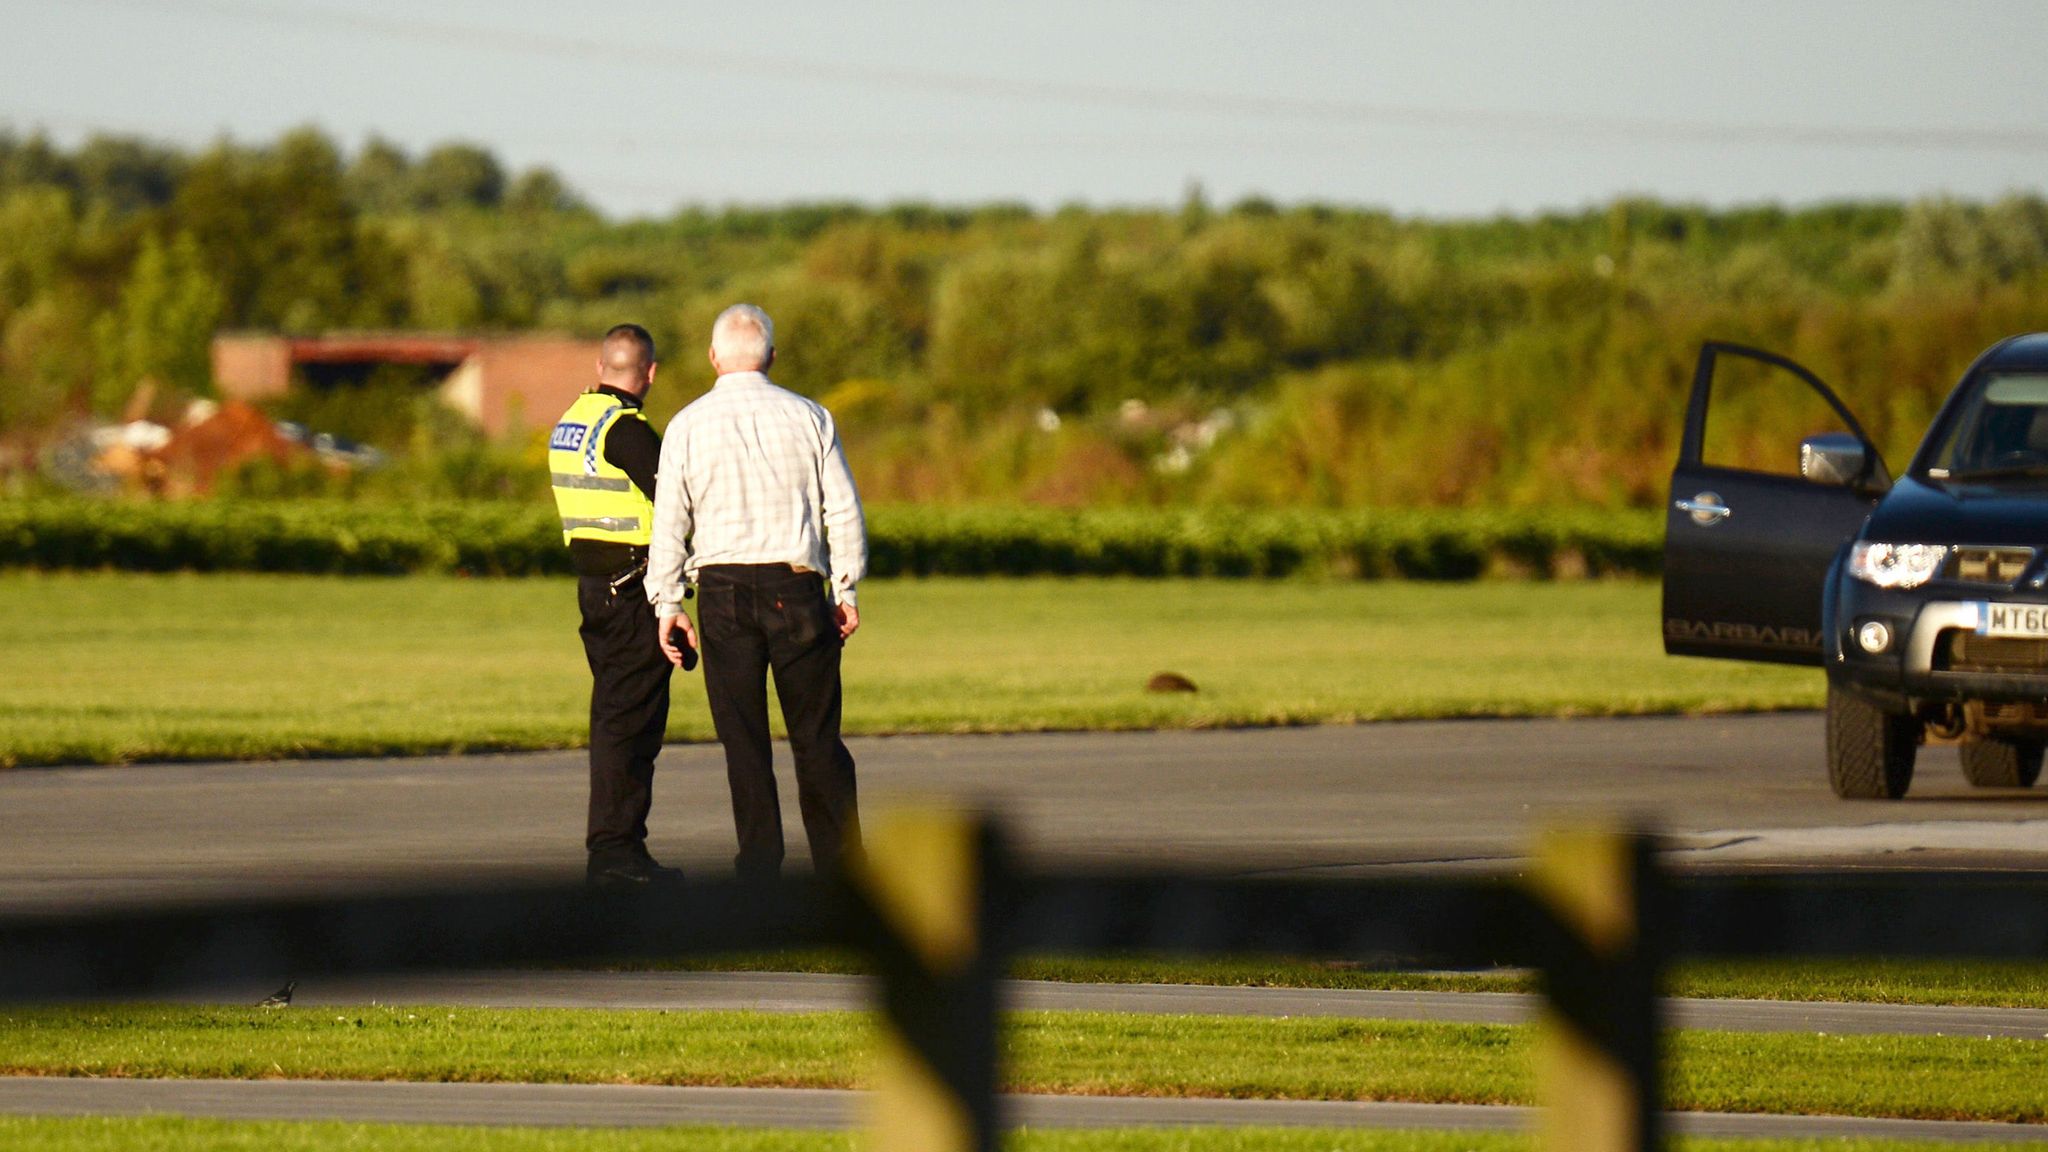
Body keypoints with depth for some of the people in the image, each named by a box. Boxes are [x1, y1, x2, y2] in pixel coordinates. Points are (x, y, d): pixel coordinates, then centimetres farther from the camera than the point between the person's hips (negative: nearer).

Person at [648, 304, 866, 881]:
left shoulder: (688, 427, 2)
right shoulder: (808, 418, 3)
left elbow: (669, 523, 1)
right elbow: (844, 513, 3)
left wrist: (667, 602, 6)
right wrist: (846, 592, 11)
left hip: (723, 593, 0)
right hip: (796, 587, 0)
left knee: (743, 739, 3)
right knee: (817, 736, 7)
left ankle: (760, 864, -1)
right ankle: (840, 862, 8)